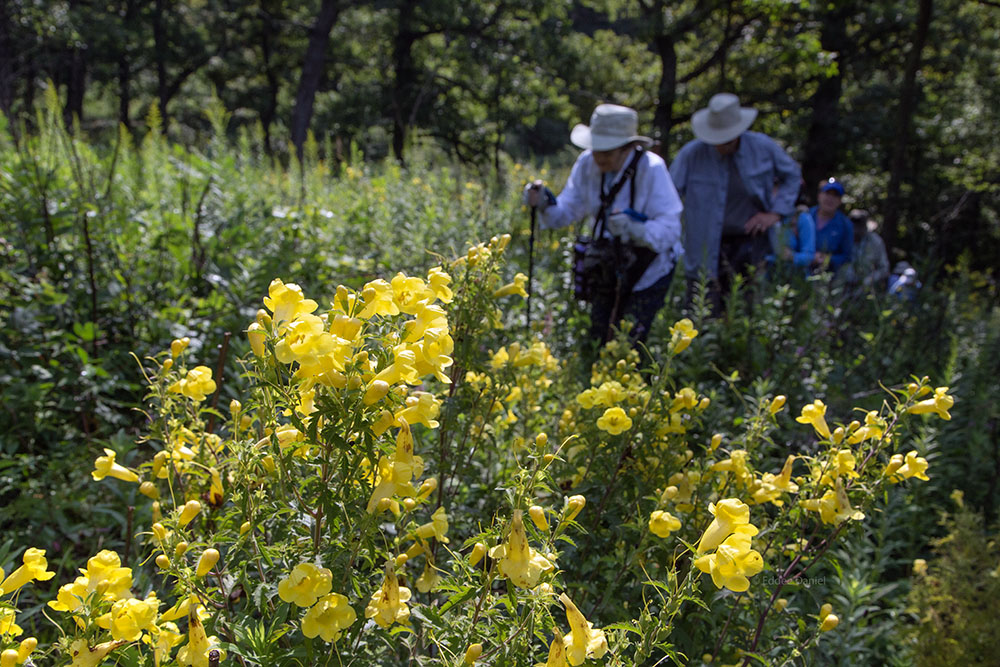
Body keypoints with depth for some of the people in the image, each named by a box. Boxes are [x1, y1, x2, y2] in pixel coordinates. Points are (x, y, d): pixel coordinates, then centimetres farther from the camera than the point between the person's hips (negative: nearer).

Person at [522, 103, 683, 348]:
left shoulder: (651, 169, -24)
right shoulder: (588, 163, -9)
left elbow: (669, 229, -28)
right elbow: (568, 210, -4)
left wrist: (634, 228, -46)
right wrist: (545, 203, -25)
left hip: (648, 270, -5)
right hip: (608, 267, 5)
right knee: (598, 340, 11)